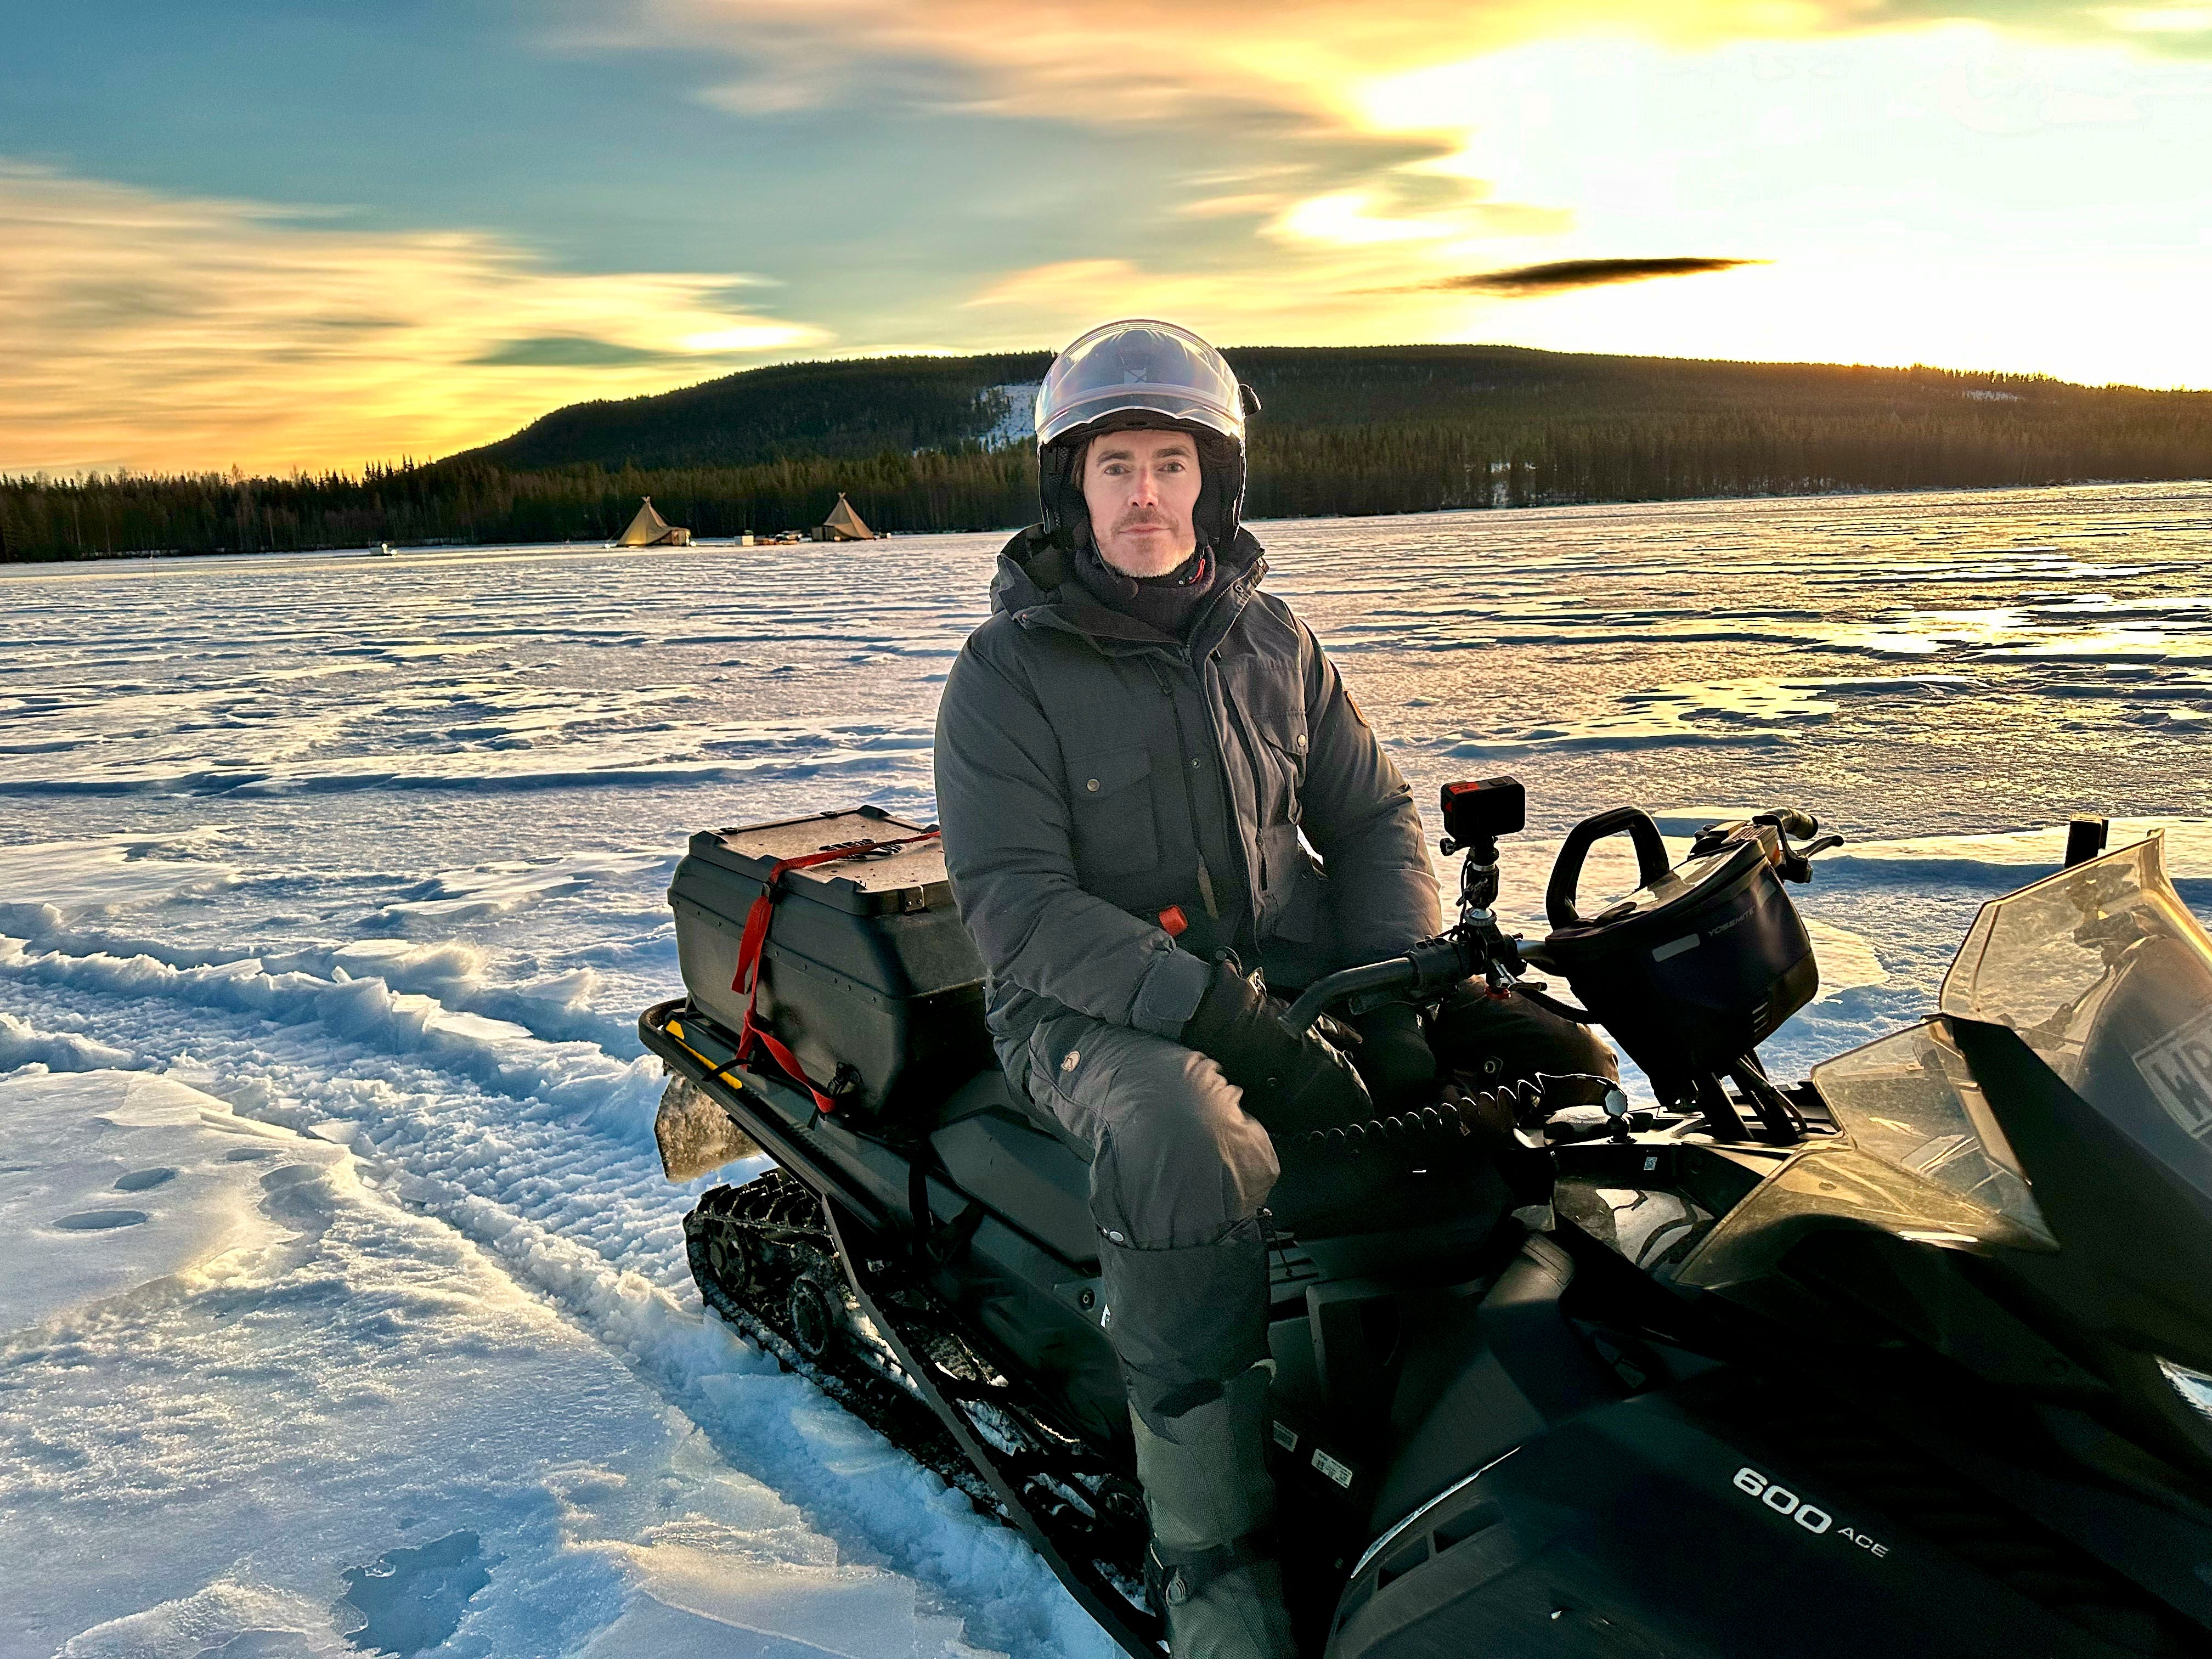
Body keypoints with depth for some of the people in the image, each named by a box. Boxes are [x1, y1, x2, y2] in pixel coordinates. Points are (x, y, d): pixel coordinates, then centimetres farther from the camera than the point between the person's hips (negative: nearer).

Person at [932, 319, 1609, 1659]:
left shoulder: (1269, 638, 9)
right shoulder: (1009, 671, -5)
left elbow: (1375, 820, 10)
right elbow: (1018, 908, -13)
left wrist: (1398, 1003, -8)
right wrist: (1224, 1017, -25)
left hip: (1302, 977, 5)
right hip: (1101, 1010, -4)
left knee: (1549, 1058, -11)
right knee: (1187, 1139, -37)